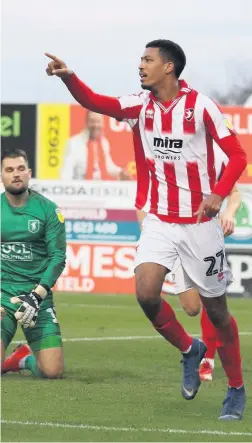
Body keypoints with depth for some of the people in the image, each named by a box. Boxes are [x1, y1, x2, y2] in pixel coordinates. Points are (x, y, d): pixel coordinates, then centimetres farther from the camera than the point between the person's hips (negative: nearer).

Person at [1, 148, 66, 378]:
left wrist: (37, 295, -15)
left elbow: (58, 256, -3)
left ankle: (25, 358, 24)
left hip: (38, 294, 0)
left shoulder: (48, 209, 1)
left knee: (53, 371, -10)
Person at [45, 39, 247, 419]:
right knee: (146, 293, -17)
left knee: (216, 310, 3)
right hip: (159, 221, 3)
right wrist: (68, 77, -33)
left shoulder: (201, 106, -10)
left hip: (199, 223, -3)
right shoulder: (140, 105, 1)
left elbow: (238, 155, -9)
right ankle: (189, 350, 12)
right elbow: (95, 102, -14)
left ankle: (236, 391, 20)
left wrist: (219, 193, -26)